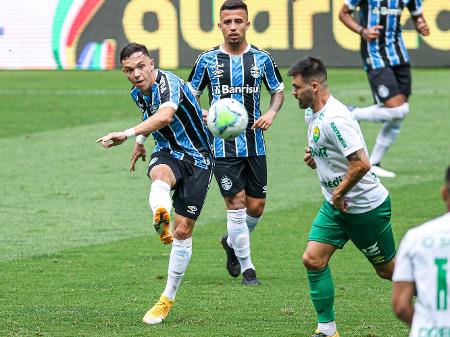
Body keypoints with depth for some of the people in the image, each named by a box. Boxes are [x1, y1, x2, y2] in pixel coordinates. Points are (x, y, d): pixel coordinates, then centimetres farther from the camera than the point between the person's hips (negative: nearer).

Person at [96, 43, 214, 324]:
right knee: (160, 174, -36)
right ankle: (161, 217, -70)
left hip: (198, 159, -5)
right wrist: (141, 142, 27)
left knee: (183, 230, -4)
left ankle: (168, 299, 11)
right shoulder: (138, 94, 4)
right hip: (169, 153, 5)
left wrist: (128, 134, -53)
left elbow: (165, 116, -44)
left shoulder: (167, 82, -23)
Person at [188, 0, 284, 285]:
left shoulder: (262, 58, 3)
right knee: (236, 204, -7)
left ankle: (232, 243, 35)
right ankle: (247, 267, 6)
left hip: (255, 143, 2)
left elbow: (278, 91, 15)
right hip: (222, 144, -2)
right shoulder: (208, 60, -1)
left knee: (256, 207, 5)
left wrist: (271, 113, -5)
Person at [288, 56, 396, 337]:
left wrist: (339, 193, -20)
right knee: (313, 260, -4)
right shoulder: (314, 116, 6)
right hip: (336, 206, 9)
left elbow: (361, 164, -32)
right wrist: (313, 159, 3)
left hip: (366, 206, -9)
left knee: (387, 269, 6)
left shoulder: (335, 119, -26)